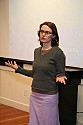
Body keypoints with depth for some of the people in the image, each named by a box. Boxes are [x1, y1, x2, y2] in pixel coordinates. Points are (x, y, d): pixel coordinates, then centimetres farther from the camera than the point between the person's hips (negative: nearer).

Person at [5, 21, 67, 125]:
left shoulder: (57, 52, -14)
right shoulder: (37, 51, 7)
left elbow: (60, 74, -7)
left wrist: (60, 78, -28)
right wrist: (18, 69, 13)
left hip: (48, 96, -6)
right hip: (34, 95, 6)